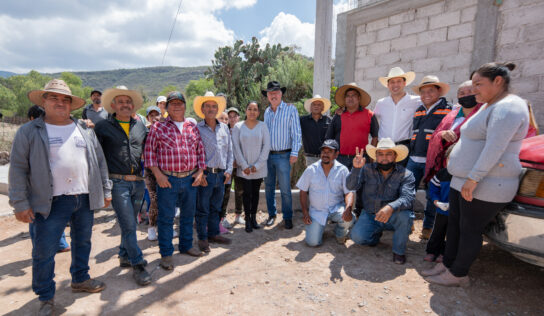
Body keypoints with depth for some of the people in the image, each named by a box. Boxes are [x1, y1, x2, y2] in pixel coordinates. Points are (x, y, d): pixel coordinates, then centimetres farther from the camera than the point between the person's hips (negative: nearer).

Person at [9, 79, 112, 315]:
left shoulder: (85, 130, 10)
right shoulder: (29, 132, 0)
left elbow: (100, 162, 11)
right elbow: (18, 169, -2)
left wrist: (106, 191, 9)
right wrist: (20, 203, -7)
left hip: (85, 199, 4)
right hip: (50, 203, -3)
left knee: (83, 242, 17)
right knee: (44, 251, 5)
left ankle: (80, 279, 38)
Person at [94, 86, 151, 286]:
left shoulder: (140, 126, 11)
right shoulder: (103, 127, 1)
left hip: (138, 182, 4)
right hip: (118, 183, -4)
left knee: (131, 223, 16)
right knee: (128, 225, -4)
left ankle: (125, 256, 34)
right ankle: (138, 265, 7)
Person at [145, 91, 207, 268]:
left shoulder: (193, 127, 10)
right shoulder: (158, 127, 0)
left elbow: (200, 150, 13)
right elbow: (149, 150, -2)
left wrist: (200, 171, 3)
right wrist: (157, 174, -10)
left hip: (190, 179, 4)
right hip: (167, 179, -4)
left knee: (188, 214, 15)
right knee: (166, 217, 4)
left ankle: (186, 245, 33)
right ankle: (166, 254, 17)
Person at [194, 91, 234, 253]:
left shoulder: (224, 128, 11)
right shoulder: (197, 128, -3)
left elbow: (230, 151, 14)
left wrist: (228, 170, 5)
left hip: (221, 174, 5)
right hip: (205, 174, -4)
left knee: (216, 207, 16)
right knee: (202, 209, 4)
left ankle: (213, 234, 30)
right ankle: (202, 238, 17)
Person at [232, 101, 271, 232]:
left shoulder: (263, 126, 1)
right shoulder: (238, 126, 1)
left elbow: (266, 146, -3)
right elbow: (236, 147, -2)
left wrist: (257, 165, -8)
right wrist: (244, 165, -8)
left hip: (259, 168, 1)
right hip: (244, 168, -1)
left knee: (255, 192, 10)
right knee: (247, 192, 0)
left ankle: (253, 217, 23)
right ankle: (247, 219, 11)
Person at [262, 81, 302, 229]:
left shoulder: (290, 109, -2)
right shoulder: (267, 111, 13)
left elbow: (296, 133, -5)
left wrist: (294, 153, -12)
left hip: (283, 155, -5)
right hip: (267, 155, 5)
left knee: (285, 189, -3)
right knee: (269, 187, 11)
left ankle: (288, 218, 12)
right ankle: (272, 214, 25)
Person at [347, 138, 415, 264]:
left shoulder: (406, 175, -10)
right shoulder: (367, 169, -5)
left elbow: (408, 197, -25)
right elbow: (351, 186, -15)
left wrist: (391, 207, -46)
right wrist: (356, 168, -34)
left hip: (392, 217, -1)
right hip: (369, 215, 1)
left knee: (405, 215, -33)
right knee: (357, 237, -21)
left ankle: (399, 250, -5)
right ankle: (376, 234, 17)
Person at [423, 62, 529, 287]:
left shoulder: (507, 107, -15)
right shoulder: (490, 106, 17)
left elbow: (494, 149, -25)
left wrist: (473, 179, -27)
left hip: (486, 187, -10)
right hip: (464, 180, 10)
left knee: (469, 230, 1)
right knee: (454, 224, 14)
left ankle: (458, 275, 16)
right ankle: (447, 265, 26)